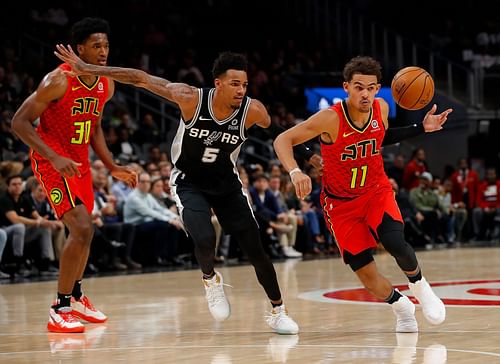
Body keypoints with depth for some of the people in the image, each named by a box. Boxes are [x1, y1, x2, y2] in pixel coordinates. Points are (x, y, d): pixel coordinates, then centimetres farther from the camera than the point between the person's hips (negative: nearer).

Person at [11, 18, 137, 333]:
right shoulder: (59, 81, -22)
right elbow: (20, 122, -20)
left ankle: (76, 297, 41)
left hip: (80, 162, 8)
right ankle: (60, 310, -12)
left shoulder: (107, 85, 1)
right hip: (53, 162, -8)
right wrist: (55, 158, -29)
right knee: (82, 229, -20)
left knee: (85, 230, 18)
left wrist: (113, 168, 9)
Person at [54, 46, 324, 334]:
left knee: (255, 248, 0)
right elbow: (140, 78, -21)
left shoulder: (252, 110, -22)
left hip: (227, 183, 2)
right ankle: (211, 279, 10)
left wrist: (309, 157, -8)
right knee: (205, 240, -25)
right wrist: (87, 69, -22)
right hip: (189, 183, -2)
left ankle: (278, 312, 18)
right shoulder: (191, 99, -26)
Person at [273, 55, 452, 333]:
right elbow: (283, 140, -22)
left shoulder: (381, 108, -10)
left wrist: (422, 128, 4)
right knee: (366, 275, -7)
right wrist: (294, 172, -40)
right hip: (341, 202, -2)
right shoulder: (330, 119, -25)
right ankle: (400, 306, 24)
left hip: (377, 192, 2)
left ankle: (418, 284, 6)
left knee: (395, 243, -26)